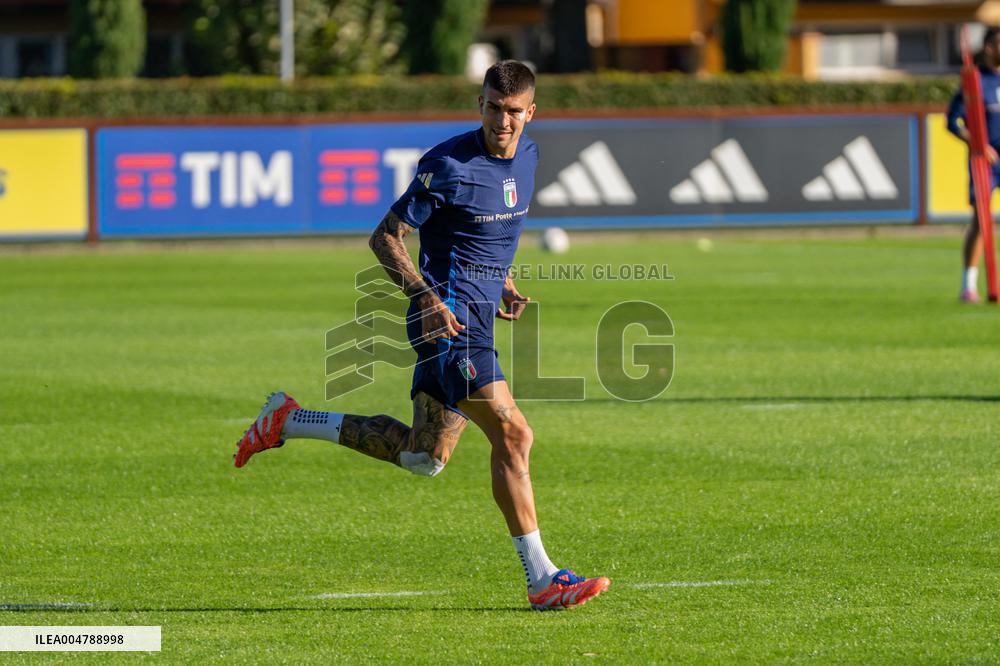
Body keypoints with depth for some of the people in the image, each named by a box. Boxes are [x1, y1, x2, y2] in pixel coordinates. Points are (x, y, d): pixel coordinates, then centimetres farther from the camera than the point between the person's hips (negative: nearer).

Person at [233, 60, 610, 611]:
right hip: (447, 318, -9)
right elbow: (385, 238, -11)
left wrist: (502, 283, 13)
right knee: (512, 434, -17)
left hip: (477, 317, 9)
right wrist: (427, 297, -22)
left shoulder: (527, 157, 10)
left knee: (422, 458, 14)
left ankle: (290, 421, 25)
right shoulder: (447, 166, -15)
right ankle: (541, 580, -15)